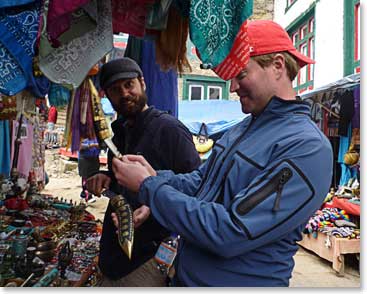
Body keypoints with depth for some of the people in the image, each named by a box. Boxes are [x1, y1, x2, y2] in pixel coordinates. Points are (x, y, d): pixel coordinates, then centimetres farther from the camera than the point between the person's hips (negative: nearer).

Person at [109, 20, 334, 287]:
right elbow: (200, 181, 7)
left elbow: (230, 234, -28)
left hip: (240, 281, -7)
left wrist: (148, 187, -22)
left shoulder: (307, 147, -23)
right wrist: (157, 177, -12)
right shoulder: (241, 129, 4)